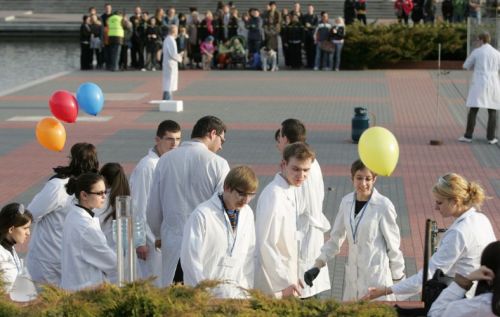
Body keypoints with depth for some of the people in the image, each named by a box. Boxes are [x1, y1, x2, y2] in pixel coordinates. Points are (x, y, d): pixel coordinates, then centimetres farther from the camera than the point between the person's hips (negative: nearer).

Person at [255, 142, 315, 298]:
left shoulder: (293, 191, 8)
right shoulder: (273, 195, -21)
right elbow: (265, 245, -22)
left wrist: (293, 276, 16)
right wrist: (284, 283, -18)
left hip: (286, 278, 9)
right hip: (273, 285, -9)